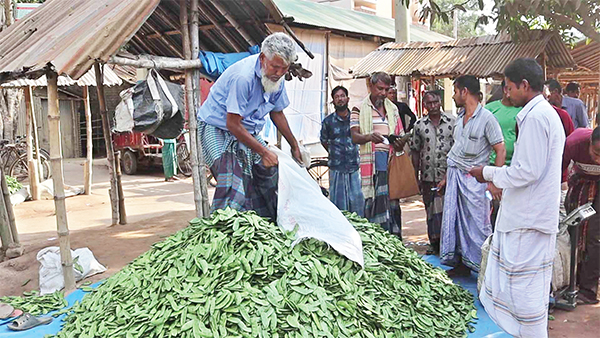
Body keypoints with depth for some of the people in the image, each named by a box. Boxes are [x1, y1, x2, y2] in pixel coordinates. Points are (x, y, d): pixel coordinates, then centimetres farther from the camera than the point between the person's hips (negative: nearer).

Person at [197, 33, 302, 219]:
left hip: (248, 131, 8)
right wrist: (263, 152, -24)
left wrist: (294, 146, 16)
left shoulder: (277, 77, -4)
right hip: (217, 129, -8)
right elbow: (232, 124, -28)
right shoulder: (243, 77, -31)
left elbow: (277, 113, 11)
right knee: (233, 184, -25)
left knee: (269, 175, 4)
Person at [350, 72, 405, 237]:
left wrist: (400, 144, -4)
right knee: (374, 201, -6)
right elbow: (355, 137, -7)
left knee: (392, 201, 2)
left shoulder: (393, 109, 19)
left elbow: (400, 134, 20)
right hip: (371, 163, -4)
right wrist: (370, 137, -29)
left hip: (391, 161, 4)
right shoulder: (359, 109, 5)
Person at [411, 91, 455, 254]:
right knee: (431, 211, 9)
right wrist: (417, 176, 6)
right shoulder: (419, 125, 6)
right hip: (428, 177, 2)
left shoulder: (452, 121, 2)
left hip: (449, 175, -2)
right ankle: (435, 244, 21)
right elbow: (415, 151, 9)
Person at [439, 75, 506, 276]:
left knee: (477, 223, -3)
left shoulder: (486, 118, -9)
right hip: (454, 174, 7)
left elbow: (501, 151, -11)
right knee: (454, 220, 9)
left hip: (473, 177, -7)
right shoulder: (460, 117, 13)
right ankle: (462, 265, 21)